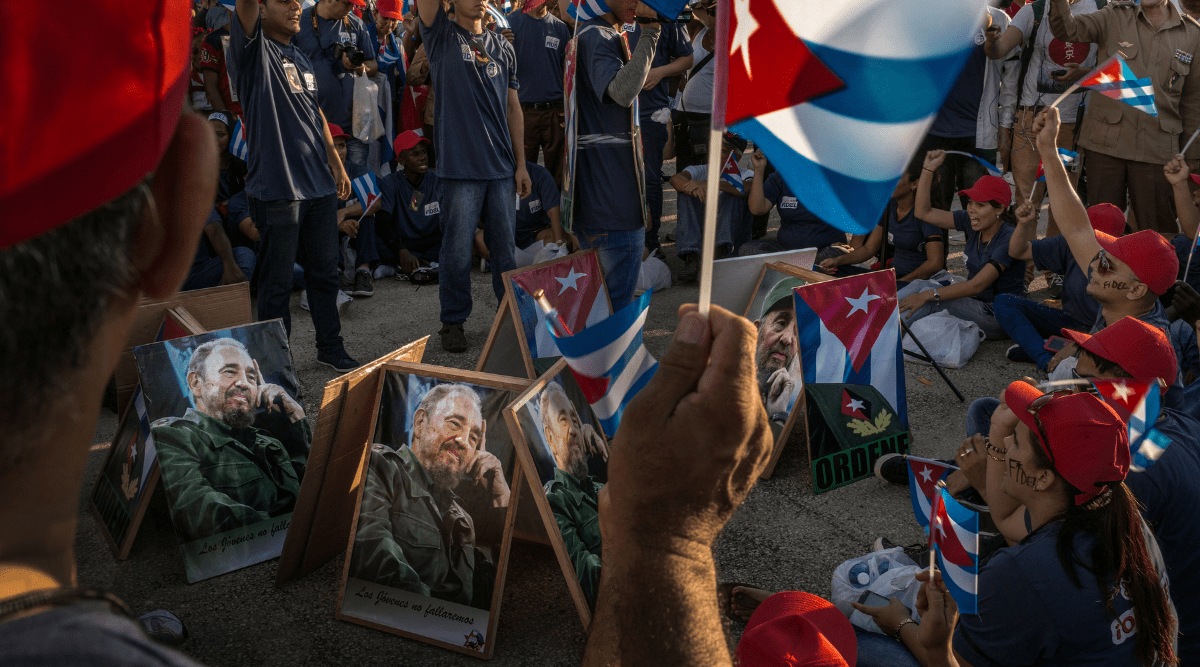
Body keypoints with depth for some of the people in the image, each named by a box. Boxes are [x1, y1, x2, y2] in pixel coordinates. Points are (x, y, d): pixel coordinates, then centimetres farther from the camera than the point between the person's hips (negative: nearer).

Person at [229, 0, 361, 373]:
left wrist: (337, 165, 19)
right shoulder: (254, 49, -4)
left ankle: (330, 348, 29)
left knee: (325, 272, 15)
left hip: (319, 184, 7)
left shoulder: (301, 58, 17)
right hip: (277, 186, -7)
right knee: (277, 281, 2)